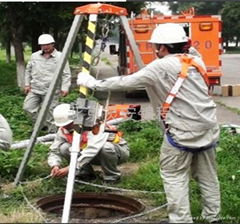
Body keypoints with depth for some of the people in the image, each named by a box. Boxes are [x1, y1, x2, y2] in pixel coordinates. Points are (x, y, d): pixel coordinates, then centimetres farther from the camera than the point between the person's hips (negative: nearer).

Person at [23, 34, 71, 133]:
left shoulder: (60, 57, -3)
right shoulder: (34, 56, 9)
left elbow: (66, 74, -4)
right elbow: (28, 70, 20)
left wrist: (65, 88, -13)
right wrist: (27, 84, 12)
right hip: (35, 90, 5)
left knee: (50, 113, -1)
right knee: (28, 107, -2)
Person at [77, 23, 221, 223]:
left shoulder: (161, 67, -11)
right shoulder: (197, 61, 10)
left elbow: (127, 82, -12)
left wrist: (94, 84, -2)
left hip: (182, 132, -7)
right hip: (208, 128, 8)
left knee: (174, 177, 3)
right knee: (207, 175, 16)